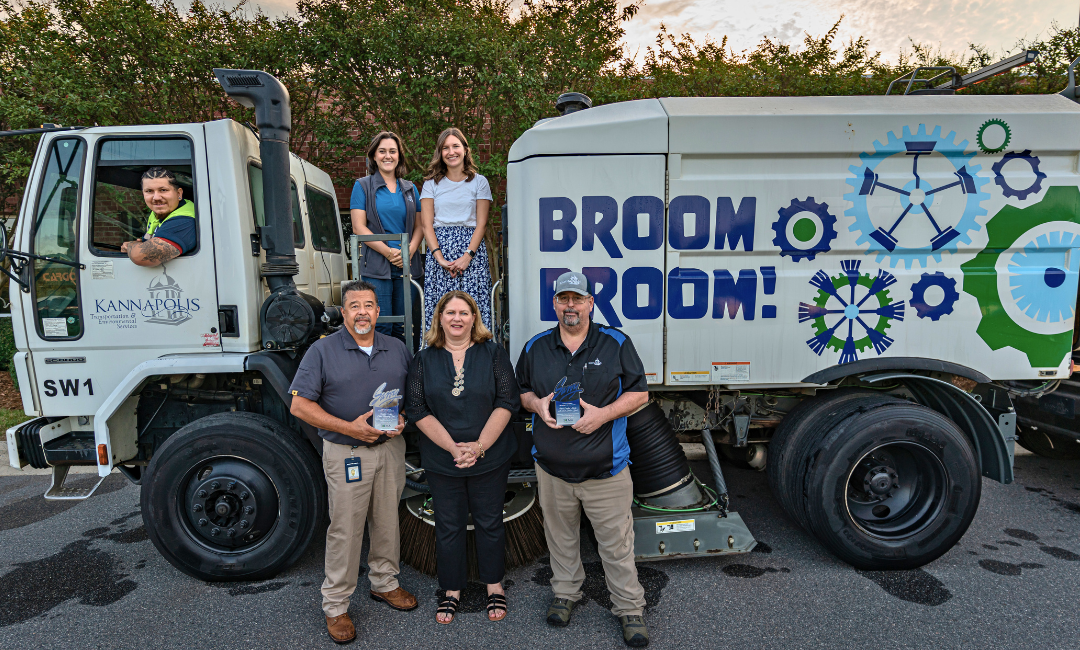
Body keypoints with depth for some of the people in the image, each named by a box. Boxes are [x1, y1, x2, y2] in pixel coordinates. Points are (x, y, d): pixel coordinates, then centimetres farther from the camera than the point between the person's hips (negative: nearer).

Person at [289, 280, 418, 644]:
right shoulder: (323, 351, -6)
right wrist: (348, 427, -18)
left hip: (390, 448, 4)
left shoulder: (397, 350, 6)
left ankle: (384, 583, 35)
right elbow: (300, 405, -9)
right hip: (345, 453, -4)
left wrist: (403, 419, -8)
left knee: (388, 521, 15)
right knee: (345, 529, 4)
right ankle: (335, 604, 20)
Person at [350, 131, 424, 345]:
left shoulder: (410, 189, 17)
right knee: (381, 329, -6)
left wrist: (411, 249, -7)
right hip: (376, 267, -3)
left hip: (408, 265, 4)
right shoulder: (363, 186, 6)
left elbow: (419, 225, 14)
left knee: (403, 328, 6)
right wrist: (388, 252, -13)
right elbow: (358, 227, -3)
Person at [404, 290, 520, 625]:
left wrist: (479, 445, -16)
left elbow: (506, 402, -8)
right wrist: (453, 447, -15)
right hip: (441, 462, 1)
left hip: (490, 458, -1)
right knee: (448, 525, 13)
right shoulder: (424, 359, 1)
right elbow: (418, 410, -5)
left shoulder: (493, 353, -2)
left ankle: (494, 585, 32)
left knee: (489, 521, 12)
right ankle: (452, 590, 31)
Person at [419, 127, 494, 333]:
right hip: (439, 247, 1)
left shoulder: (479, 182, 10)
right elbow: (427, 225, 5)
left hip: (472, 247, -1)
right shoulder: (432, 183, 13)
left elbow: (481, 224, 2)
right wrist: (439, 257, -10)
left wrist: (467, 256, -12)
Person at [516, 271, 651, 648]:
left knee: (616, 541, 5)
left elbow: (639, 394, -1)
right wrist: (537, 404, -8)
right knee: (561, 536, 18)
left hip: (606, 469, -2)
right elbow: (522, 391, 15)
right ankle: (565, 592, 40)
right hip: (552, 468, 3)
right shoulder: (536, 348, 5)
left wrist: (603, 414, -16)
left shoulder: (616, 344, -2)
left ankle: (630, 608, 24)